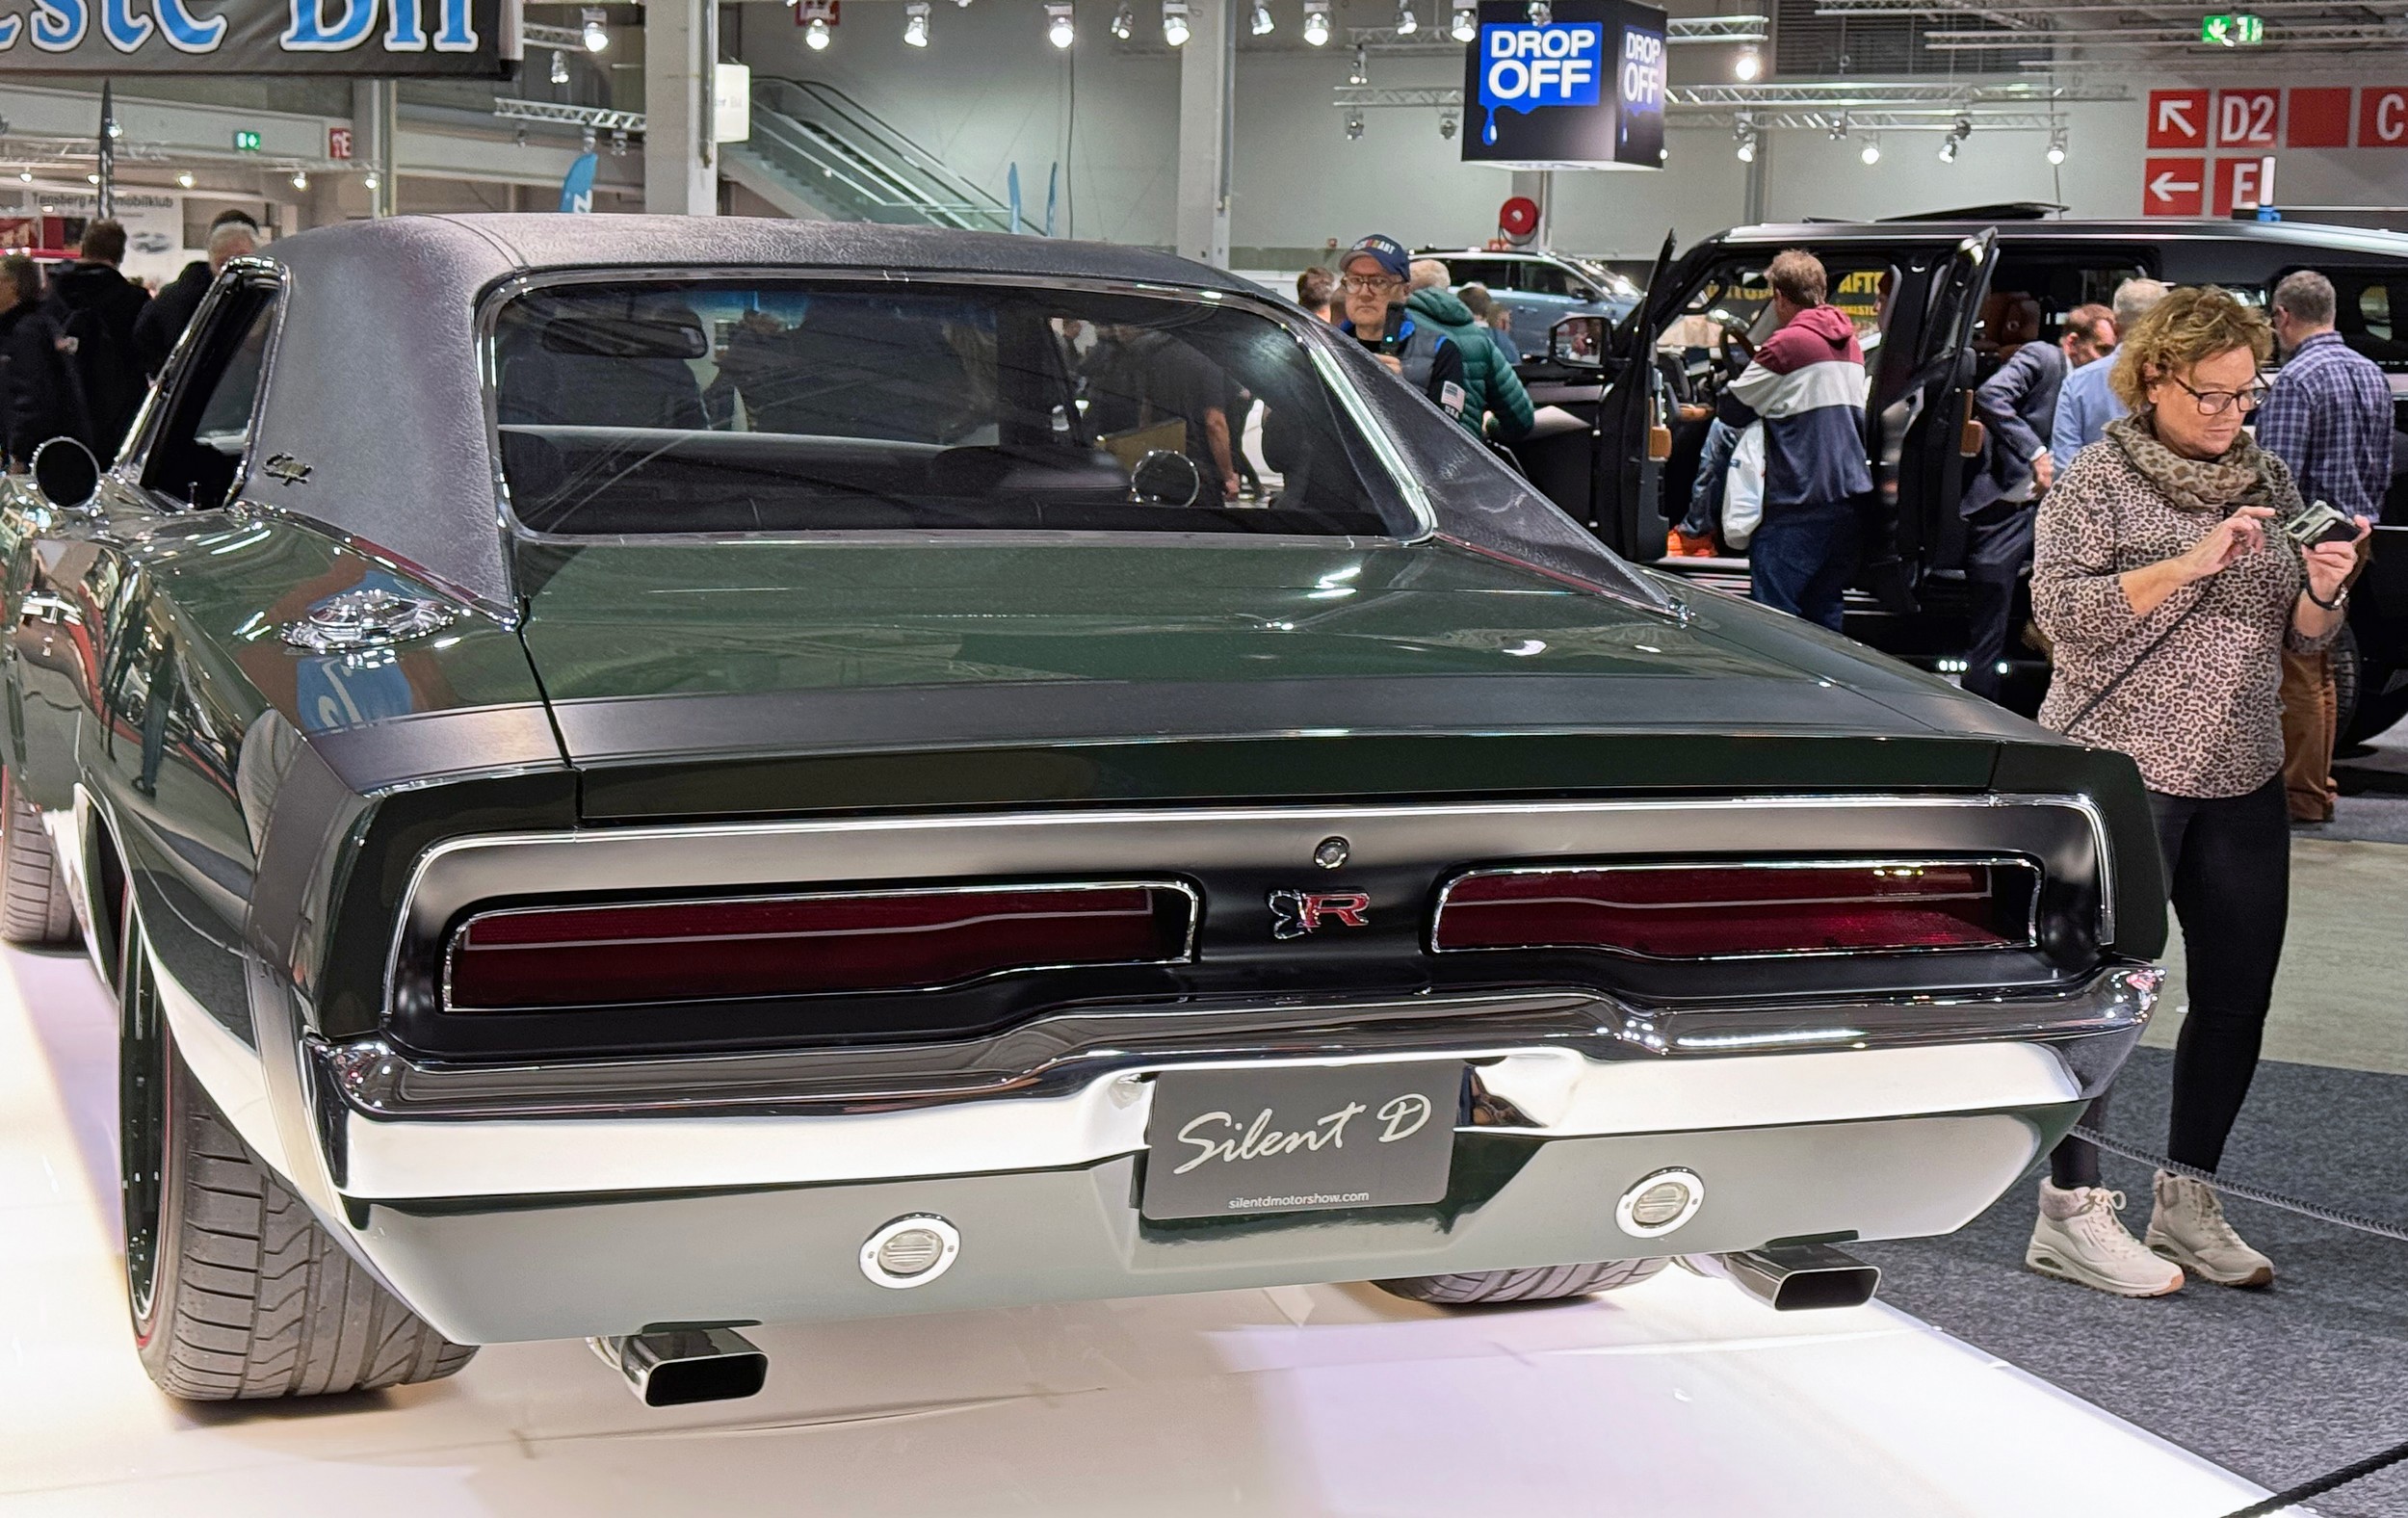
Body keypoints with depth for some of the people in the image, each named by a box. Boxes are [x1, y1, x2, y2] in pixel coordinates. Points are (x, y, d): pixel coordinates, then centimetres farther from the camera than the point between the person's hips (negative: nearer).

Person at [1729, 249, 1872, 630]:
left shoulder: (1787, 344, -9)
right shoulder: (1850, 344, 16)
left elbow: (1735, 406, -4)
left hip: (1799, 504, -8)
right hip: (1851, 498, 8)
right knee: (1823, 618, 12)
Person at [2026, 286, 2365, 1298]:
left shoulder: (2269, 481, 14)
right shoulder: (2098, 481, -2)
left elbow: (2302, 642, 15)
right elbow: (2062, 608, -14)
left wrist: (2322, 592, -7)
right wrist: (2190, 564, -21)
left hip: (2243, 777, 6)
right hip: (2123, 767, -6)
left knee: (2239, 993, 7)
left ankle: (2187, 1201, 21)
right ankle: (2071, 1212, 4)